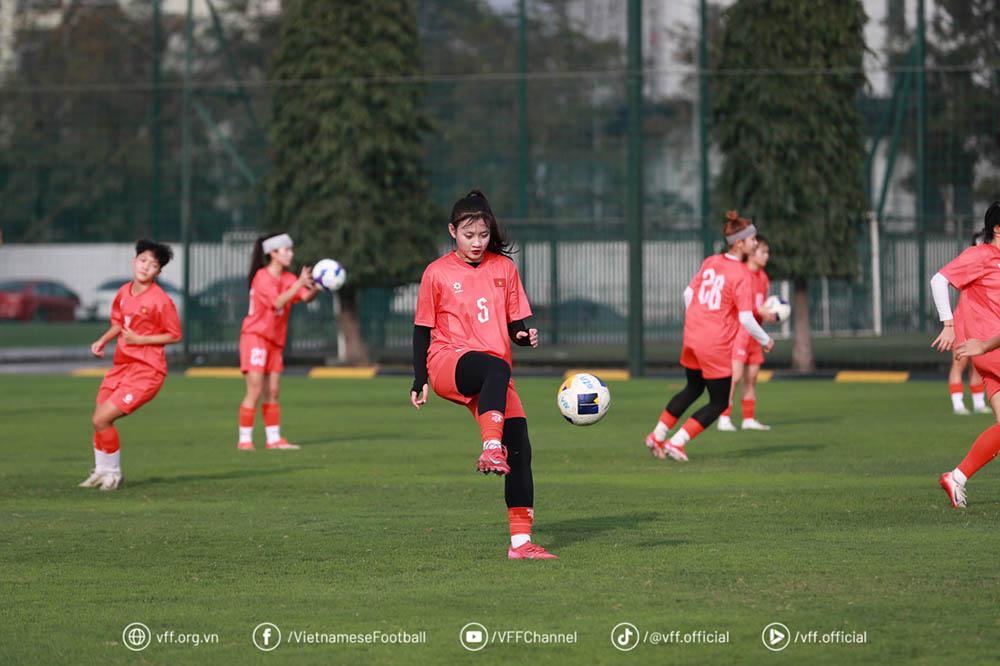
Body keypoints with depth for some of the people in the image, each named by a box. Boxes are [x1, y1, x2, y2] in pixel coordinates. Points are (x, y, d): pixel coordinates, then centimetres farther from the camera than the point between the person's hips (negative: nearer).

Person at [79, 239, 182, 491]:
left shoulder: (161, 300, -15)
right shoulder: (124, 292, 6)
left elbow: (174, 336, -10)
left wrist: (139, 339, -16)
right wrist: (102, 341, 6)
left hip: (146, 371, -7)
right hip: (122, 365, 7)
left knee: (101, 420, -14)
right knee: (99, 420, 11)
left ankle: (113, 473, 6)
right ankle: (102, 471, 31)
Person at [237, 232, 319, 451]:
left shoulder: (288, 278, 9)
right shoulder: (262, 277, -13)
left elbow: (306, 297, -5)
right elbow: (278, 303, -25)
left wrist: (316, 286, -26)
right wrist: (299, 284, -33)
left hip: (275, 341, 7)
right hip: (255, 336, -7)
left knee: (272, 393, 7)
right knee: (254, 391, -10)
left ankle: (274, 439, 9)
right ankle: (244, 440, -6)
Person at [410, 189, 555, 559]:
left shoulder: (503, 267, 14)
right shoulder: (437, 274, 5)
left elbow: (515, 323, 18)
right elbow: (422, 330, 10)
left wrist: (525, 336, -5)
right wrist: (420, 381, 3)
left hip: (494, 371, 4)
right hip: (448, 362, -4)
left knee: (519, 446, -9)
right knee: (496, 367, -39)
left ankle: (520, 541, -5)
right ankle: (491, 449, -55)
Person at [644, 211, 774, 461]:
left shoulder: (710, 262, 4)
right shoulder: (741, 275, -17)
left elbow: (688, 293, 11)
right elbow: (745, 318, -19)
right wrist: (766, 341, -4)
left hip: (692, 337, 8)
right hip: (717, 347, -8)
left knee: (693, 389, 29)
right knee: (719, 402, 9)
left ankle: (657, 435, 30)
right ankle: (676, 443, 4)